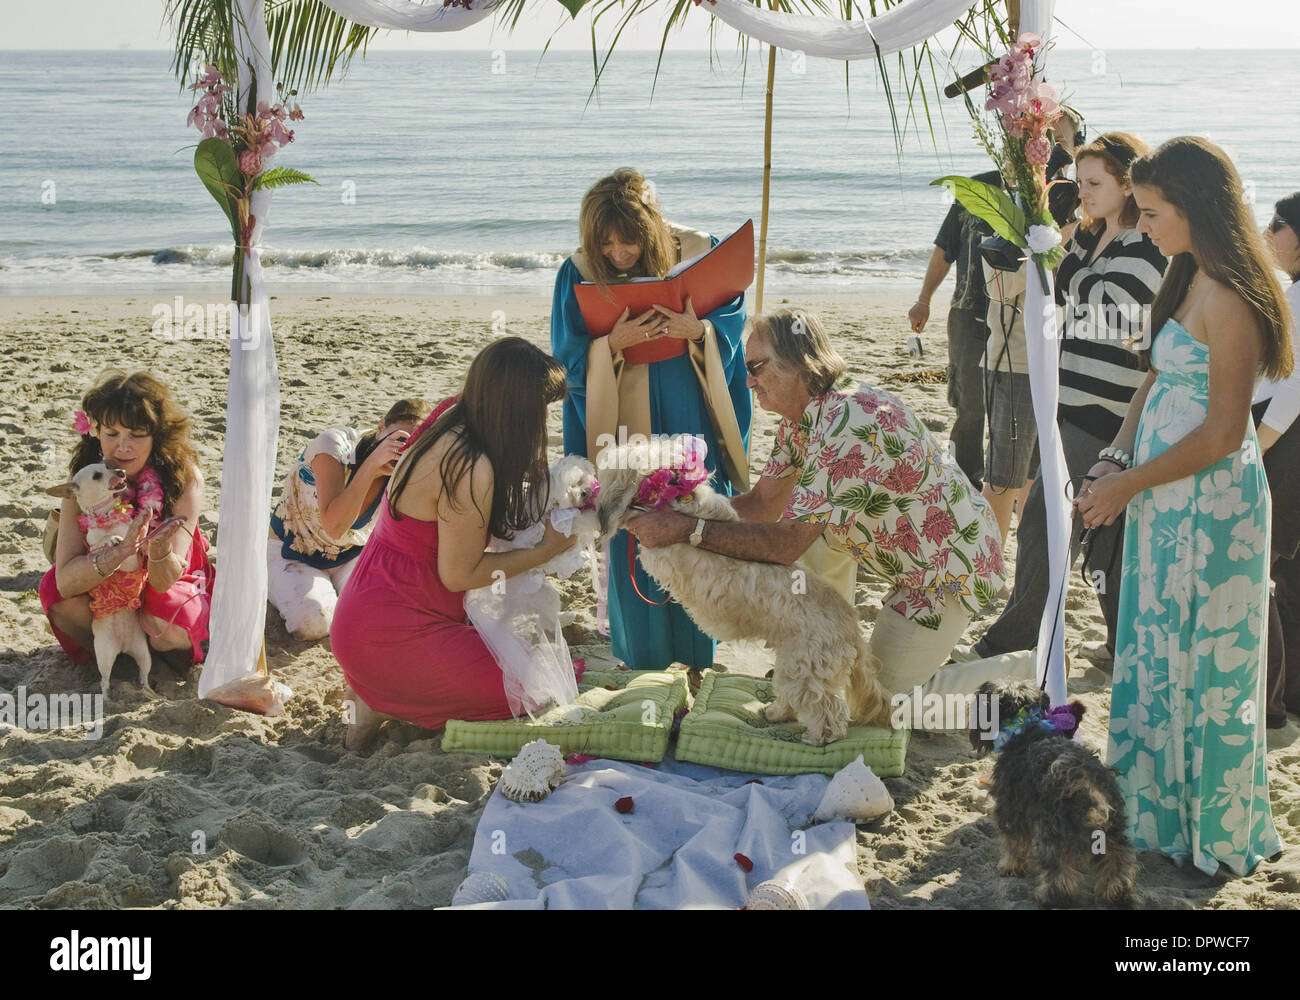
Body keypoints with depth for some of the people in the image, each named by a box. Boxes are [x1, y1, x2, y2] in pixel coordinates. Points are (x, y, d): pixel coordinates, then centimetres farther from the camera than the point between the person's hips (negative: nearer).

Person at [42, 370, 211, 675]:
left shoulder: (185, 478, -25)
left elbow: (165, 582, -28)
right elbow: (65, 581, -31)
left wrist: (159, 548, -51)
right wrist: (122, 550, -49)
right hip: (105, 592, 1)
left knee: (167, 633, -33)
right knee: (55, 592, -28)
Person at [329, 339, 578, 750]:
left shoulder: (451, 422, 3)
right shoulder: (472, 470, -26)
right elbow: (458, 573, -18)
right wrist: (545, 550, -8)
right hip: (386, 633, -10)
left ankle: (383, 688, 11)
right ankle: (380, 703, -4)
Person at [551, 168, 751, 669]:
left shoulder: (699, 252, -6)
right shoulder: (578, 274, -7)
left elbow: (732, 322, 0)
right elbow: (571, 361, -4)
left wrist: (698, 328, -21)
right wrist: (614, 342, -23)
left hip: (692, 419, 1)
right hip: (625, 425, -1)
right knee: (634, 543, 3)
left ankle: (696, 657, 23)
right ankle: (643, 662, 20)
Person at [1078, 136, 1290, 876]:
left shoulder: (1228, 299, -20)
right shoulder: (1190, 281, 9)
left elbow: (1224, 433, -21)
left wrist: (1129, 483, -13)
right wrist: (1114, 465, 1)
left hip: (1209, 503, -9)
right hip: (1167, 500, 9)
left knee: (1205, 666, 5)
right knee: (1158, 656, 18)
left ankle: (1216, 835, 21)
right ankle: (1158, 809, 33)